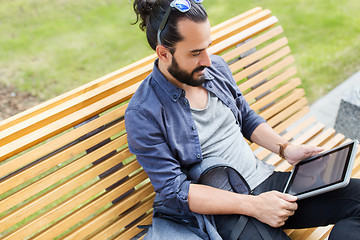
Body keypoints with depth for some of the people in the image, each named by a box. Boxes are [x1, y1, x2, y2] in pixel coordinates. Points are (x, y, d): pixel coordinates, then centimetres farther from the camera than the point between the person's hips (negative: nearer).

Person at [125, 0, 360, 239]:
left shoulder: (216, 67, 5)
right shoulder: (143, 114, -14)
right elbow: (174, 190, -15)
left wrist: (286, 149, 3)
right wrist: (253, 205, -21)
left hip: (265, 178, 7)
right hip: (224, 210, -6)